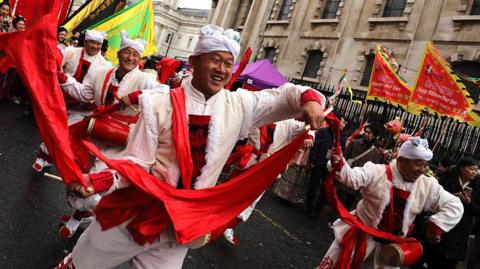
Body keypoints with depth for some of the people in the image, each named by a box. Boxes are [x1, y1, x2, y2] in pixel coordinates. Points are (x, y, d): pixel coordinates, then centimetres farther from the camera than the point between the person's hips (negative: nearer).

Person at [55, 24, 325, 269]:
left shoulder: (240, 106, -4)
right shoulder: (160, 105, -13)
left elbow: (282, 96, 4)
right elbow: (138, 162, -12)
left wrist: (308, 98, -18)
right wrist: (101, 180, -29)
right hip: (135, 213, -2)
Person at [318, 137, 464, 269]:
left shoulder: (428, 186, -8)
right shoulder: (376, 172, -18)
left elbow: (455, 205, -4)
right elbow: (352, 177, -30)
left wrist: (437, 225, -17)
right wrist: (339, 166, -51)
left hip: (394, 240, 3)